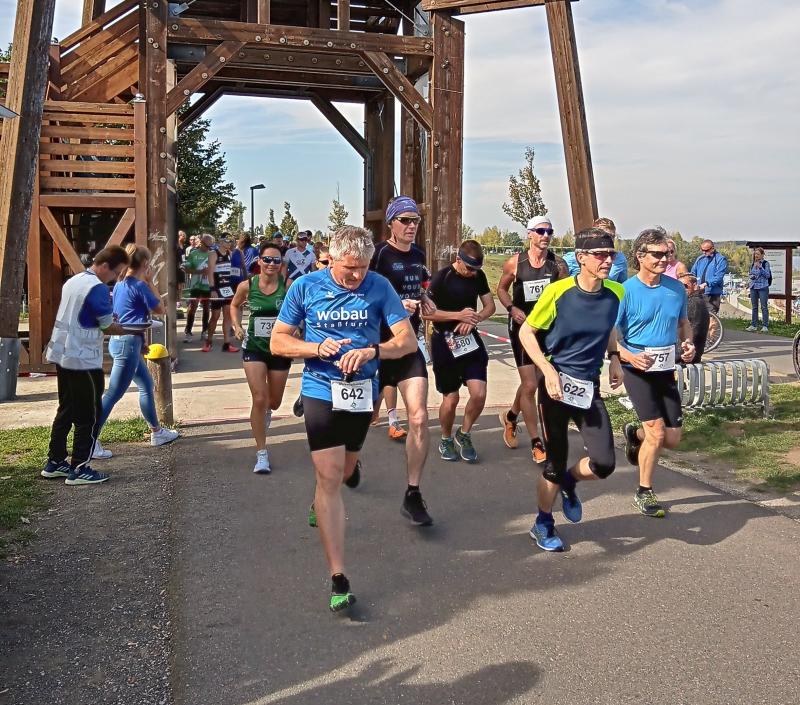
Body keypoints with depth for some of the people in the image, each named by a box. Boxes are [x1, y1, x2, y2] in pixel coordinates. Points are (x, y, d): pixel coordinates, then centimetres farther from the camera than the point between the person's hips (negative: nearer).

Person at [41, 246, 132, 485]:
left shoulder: (73, 281, 12)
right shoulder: (97, 288, -17)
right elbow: (108, 327, -12)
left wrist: (106, 316, 9)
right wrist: (130, 330, 4)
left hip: (63, 355, 9)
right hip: (83, 360, -9)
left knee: (67, 410, 16)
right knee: (89, 415, -1)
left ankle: (54, 463, 22)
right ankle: (79, 470, 2)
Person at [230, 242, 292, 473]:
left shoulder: (288, 285, -13)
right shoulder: (247, 286, -7)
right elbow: (235, 305, 13)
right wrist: (237, 325, -2)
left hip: (280, 348, 1)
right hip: (254, 348, -1)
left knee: (274, 401, 17)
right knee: (259, 400, -10)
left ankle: (266, 413, 57)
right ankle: (262, 454, 0)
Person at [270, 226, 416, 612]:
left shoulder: (380, 287, -7)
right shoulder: (305, 287, -8)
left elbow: (407, 340, -10)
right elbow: (278, 341, -3)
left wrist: (372, 351, -29)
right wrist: (317, 348, -21)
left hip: (363, 391, 3)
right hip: (321, 390, -2)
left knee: (343, 471, 21)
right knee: (330, 478, -11)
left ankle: (319, 506, 58)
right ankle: (338, 579, -9)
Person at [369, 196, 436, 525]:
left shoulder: (418, 255, 11)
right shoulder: (378, 253, -10)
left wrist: (424, 301, 7)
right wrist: (398, 304, -24)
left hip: (409, 346, 5)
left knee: (419, 418, -8)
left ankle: (413, 496, 0)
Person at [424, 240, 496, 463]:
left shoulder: (478, 276, 1)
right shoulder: (441, 277, -13)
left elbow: (490, 306, 8)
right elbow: (426, 312, -15)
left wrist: (474, 318, -13)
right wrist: (459, 315, -21)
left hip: (470, 340, 4)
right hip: (445, 342, -4)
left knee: (479, 394, -6)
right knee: (451, 398, 1)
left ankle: (464, 435, 19)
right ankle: (446, 440, 26)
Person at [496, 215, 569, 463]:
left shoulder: (558, 264, -4)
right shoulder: (515, 263, -8)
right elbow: (501, 289, 6)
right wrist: (511, 308, -11)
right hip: (522, 326, -3)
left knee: (531, 382, 17)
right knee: (530, 385, -6)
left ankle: (511, 416, 47)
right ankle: (536, 445, 5)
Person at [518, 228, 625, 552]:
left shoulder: (615, 293, -2)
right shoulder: (558, 292, -15)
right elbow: (526, 332, -7)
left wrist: (614, 358, 6)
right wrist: (548, 371, -16)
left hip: (589, 388, 4)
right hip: (557, 385, -4)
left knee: (604, 464, -6)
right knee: (556, 463, 5)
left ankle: (569, 482, 29)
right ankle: (543, 525, 29)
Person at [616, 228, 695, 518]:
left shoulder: (676, 288, 2)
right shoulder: (626, 291, -12)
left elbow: (684, 322, 18)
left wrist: (688, 343, -2)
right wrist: (629, 356, -25)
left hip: (666, 371, 5)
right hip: (638, 371, -5)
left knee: (673, 439, 6)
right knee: (657, 433, -11)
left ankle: (635, 434, 39)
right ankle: (644, 493, 10)